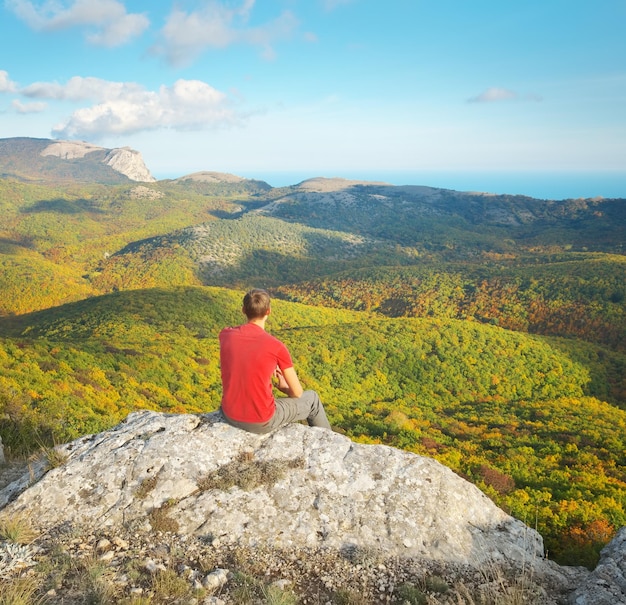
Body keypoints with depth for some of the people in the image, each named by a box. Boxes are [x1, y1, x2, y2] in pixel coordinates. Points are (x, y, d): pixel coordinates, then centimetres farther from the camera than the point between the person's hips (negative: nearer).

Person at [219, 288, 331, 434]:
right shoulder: (277, 346, -18)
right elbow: (297, 393, -7)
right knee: (312, 398, 22)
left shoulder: (225, 335, -6)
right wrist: (283, 388, 16)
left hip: (230, 414, 5)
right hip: (262, 422, -4)